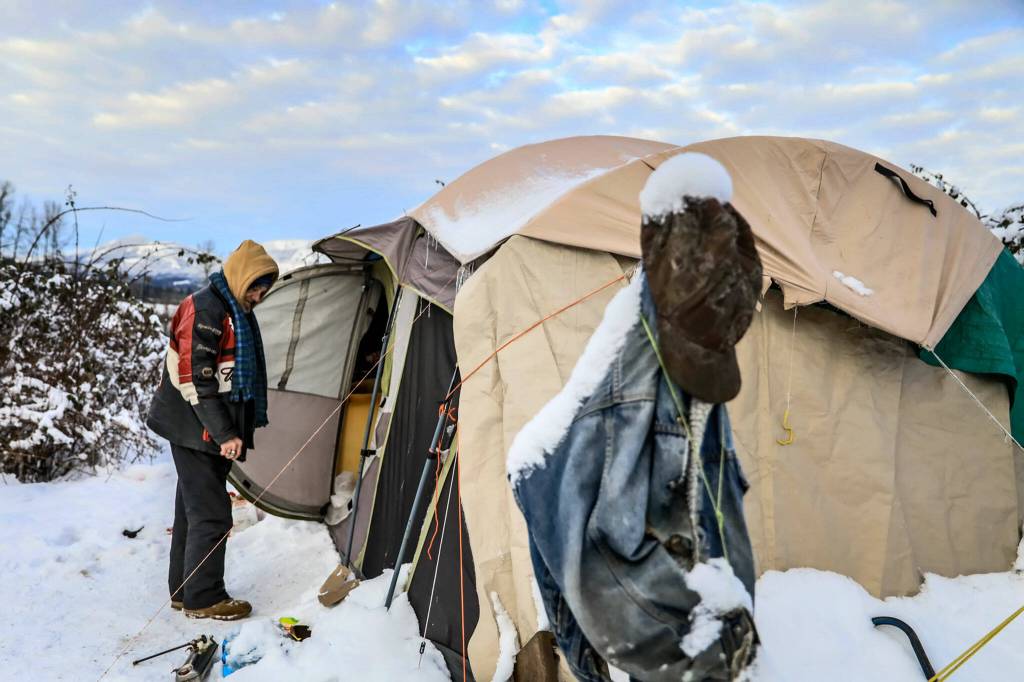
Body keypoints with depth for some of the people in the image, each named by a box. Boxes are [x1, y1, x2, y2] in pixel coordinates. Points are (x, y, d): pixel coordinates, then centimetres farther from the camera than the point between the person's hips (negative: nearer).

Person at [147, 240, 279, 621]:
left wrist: (232, 429, 19)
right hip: (197, 430, -10)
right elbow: (195, 379, -21)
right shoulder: (206, 309, -17)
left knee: (194, 509, 15)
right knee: (211, 513, -4)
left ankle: (184, 591, 26)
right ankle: (203, 598, 8)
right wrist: (223, 433, -20)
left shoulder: (235, 311, 14)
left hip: (212, 430, 10)